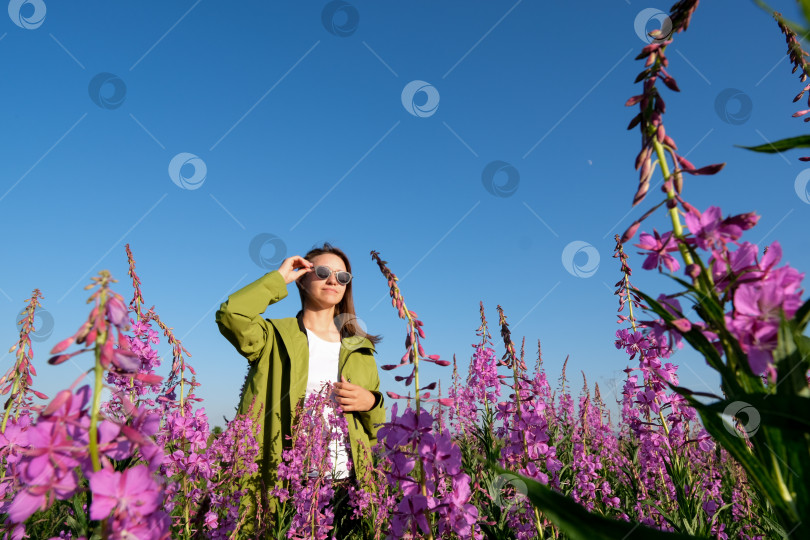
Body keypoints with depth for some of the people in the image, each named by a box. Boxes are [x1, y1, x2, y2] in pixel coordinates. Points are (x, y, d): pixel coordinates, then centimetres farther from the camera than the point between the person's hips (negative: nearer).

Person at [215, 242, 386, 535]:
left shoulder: (360, 348, 13)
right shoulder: (276, 336, 4)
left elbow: (378, 426, 18)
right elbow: (230, 315, -19)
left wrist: (370, 402, -6)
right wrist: (279, 278, -5)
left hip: (348, 482, 3)